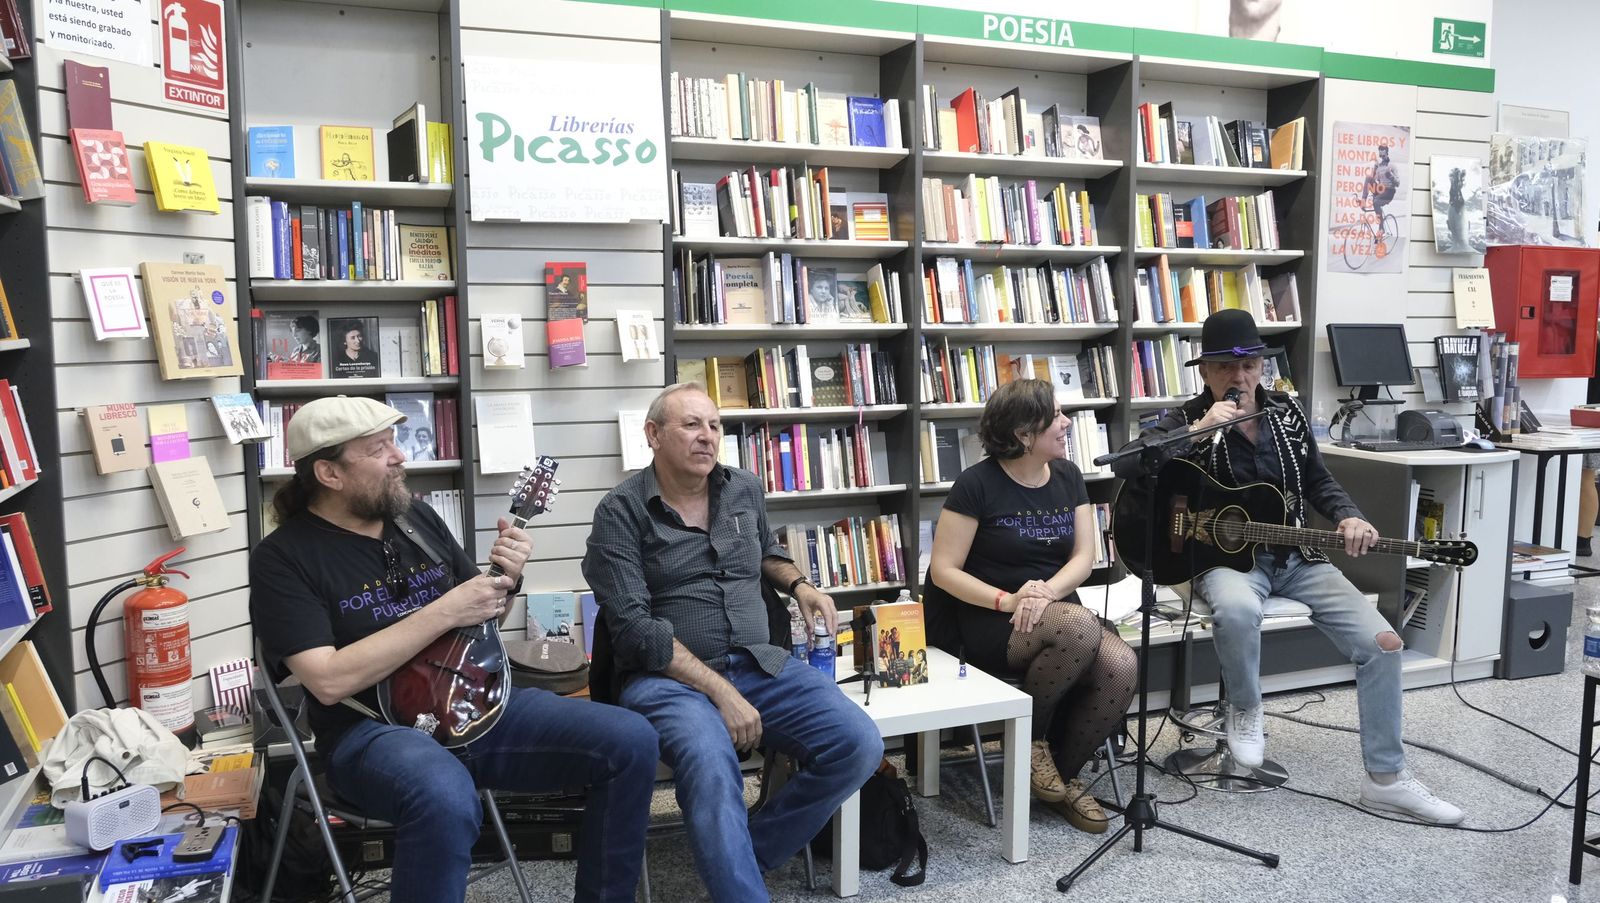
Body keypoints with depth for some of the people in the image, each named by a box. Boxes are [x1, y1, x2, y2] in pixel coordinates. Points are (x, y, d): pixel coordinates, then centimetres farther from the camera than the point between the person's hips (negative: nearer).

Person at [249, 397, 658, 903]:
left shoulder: (417, 517, 8)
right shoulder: (283, 558, -8)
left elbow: (482, 617, 19)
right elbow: (329, 681, -20)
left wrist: (506, 580, -4)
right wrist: (444, 612, -20)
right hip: (371, 728, -6)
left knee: (631, 742, -11)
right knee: (446, 800, -41)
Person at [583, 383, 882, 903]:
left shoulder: (746, 490, 12)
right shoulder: (621, 512, -5)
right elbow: (634, 628, -14)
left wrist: (799, 585, 10)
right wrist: (719, 691, -20)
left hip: (760, 664, 6)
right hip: (668, 677, -5)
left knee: (859, 745, -15)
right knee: (712, 768, -37)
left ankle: (744, 855, 2)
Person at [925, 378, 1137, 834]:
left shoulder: (1067, 476, 7)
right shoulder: (978, 484, -10)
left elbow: (1083, 557, 2)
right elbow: (943, 570, -10)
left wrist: (1047, 591, -19)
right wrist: (1007, 600, -24)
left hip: (1056, 609, 6)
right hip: (991, 621, -5)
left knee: (1122, 667, -25)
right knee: (1081, 628, -35)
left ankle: (1064, 775, -1)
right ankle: (1031, 739, -8)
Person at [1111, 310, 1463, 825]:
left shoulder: (1286, 412, 8)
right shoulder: (1187, 420, -5)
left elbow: (1318, 482, 16)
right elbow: (1125, 465, -22)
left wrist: (1347, 517, -6)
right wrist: (1198, 430, -27)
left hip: (1294, 557, 5)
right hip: (1226, 556, -5)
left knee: (1383, 642, -9)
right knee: (1236, 609, -41)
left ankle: (1385, 778, 6)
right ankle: (1245, 711, -9)